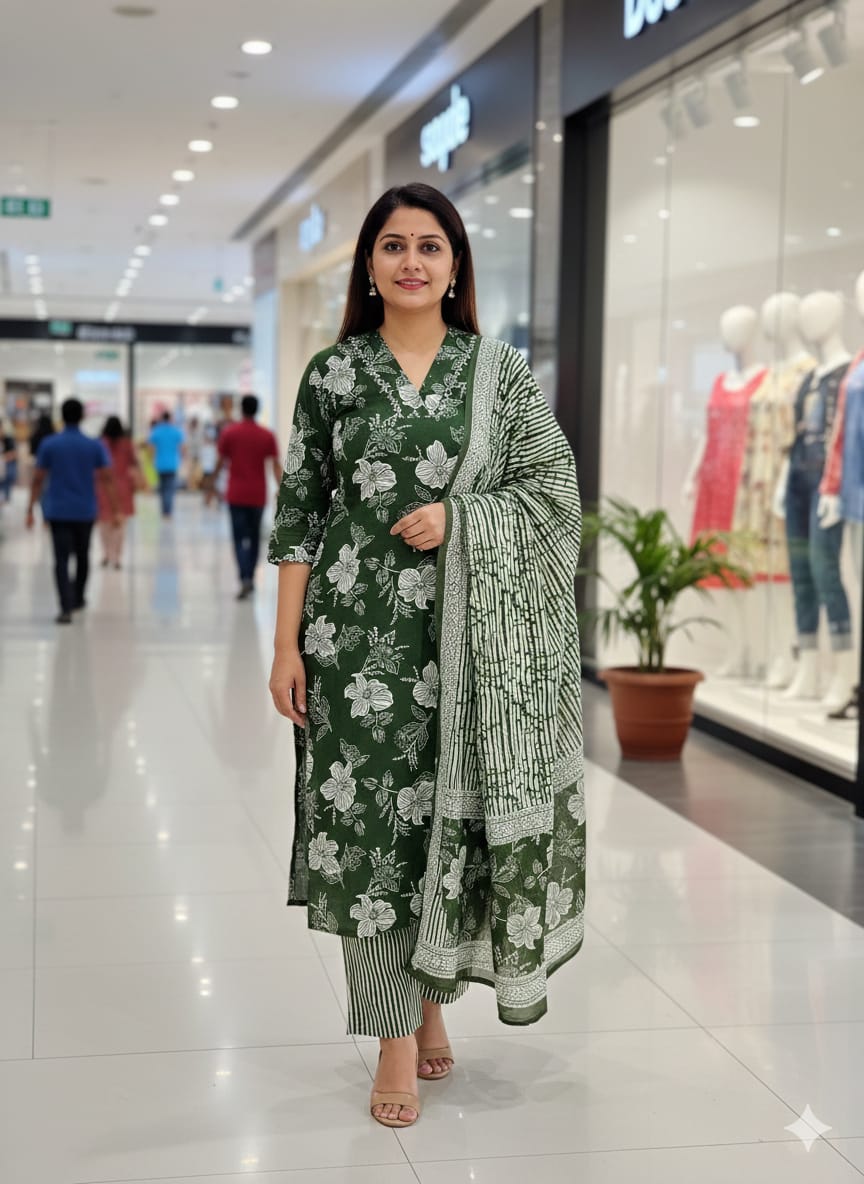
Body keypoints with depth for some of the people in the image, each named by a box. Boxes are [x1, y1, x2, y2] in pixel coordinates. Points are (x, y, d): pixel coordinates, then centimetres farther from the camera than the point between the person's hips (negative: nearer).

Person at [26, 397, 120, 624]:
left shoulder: (48, 444, -2)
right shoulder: (95, 446, -2)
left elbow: (37, 480, -2)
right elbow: (107, 480, -6)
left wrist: (30, 510, 5)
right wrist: (115, 510, -3)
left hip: (58, 511, -1)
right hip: (85, 512, 1)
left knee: (62, 560, -4)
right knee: (82, 556, 20)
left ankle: (66, 607, -18)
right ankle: (77, 598, 35)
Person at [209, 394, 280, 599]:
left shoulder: (229, 433, -3)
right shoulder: (267, 436, 0)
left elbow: (220, 462, -1)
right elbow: (276, 465, -4)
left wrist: (212, 486, 9)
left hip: (236, 495, -2)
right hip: (258, 496, 2)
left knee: (240, 538, -3)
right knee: (254, 537, 16)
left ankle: (245, 579, -20)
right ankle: (250, 578, 23)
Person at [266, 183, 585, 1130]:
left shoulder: (497, 369, 5)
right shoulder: (334, 373, 5)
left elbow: (554, 483, 3)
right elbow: (300, 513, 4)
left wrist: (457, 516, -13)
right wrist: (286, 644, -1)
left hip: (465, 634, 0)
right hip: (358, 630, 0)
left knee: (452, 816, 4)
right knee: (365, 820, -2)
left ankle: (432, 1006, 25)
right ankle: (396, 1042, 7)